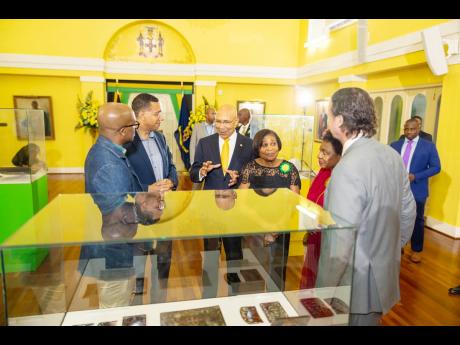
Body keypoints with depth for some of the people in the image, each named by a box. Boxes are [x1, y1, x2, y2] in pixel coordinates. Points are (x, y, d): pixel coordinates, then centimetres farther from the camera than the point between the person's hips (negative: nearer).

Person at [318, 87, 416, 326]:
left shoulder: (348, 168, -27)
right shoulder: (392, 156, -2)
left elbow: (340, 242, -27)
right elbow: (408, 211, 8)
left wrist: (323, 292, -16)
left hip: (358, 287, -7)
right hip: (385, 277, 7)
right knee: (371, 319, 26)